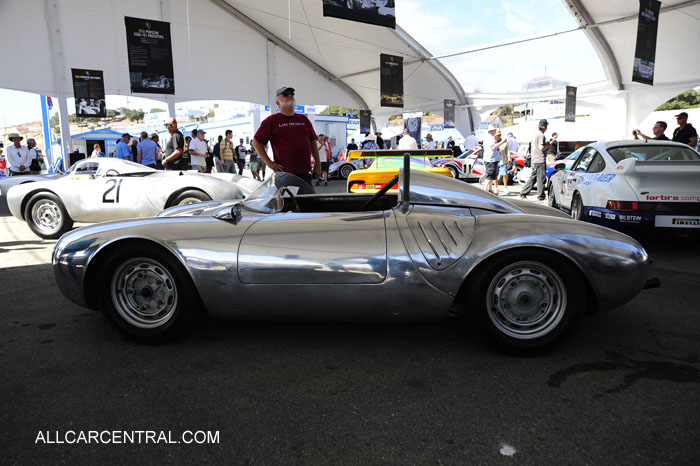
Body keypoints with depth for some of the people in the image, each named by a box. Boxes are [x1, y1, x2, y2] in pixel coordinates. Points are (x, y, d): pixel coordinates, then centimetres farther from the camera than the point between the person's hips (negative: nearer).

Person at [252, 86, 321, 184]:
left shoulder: (304, 119, 16)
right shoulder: (271, 121, 2)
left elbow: (313, 141, 20)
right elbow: (256, 142, 1)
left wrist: (317, 163, 14)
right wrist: (269, 162, -6)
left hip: (305, 173, 5)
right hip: (284, 174, -4)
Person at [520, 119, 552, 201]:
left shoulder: (535, 135, 17)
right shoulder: (541, 135, -12)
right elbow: (541, 148, -19)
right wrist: (548, 145, -3)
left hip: (534, 160, 9)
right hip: (540, 160, -9)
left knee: (532, 178, 12)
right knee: (541, 179, -3)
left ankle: (523, 194, 10)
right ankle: (541, 197, 2)